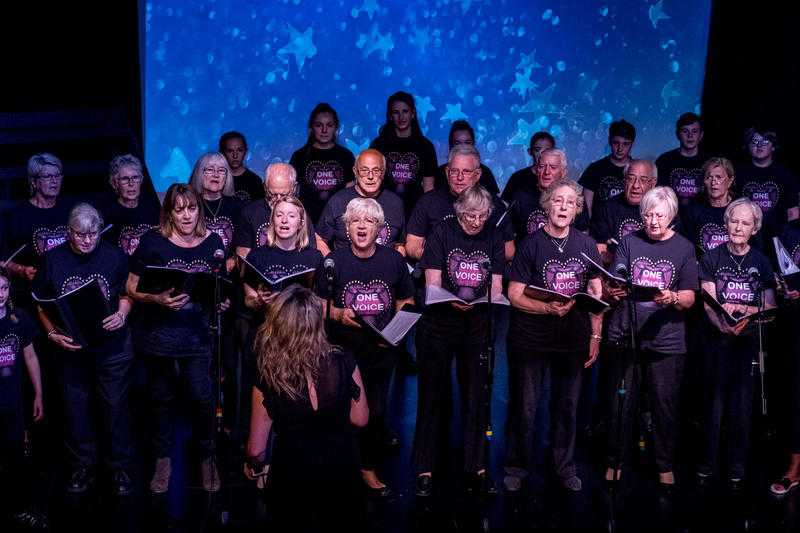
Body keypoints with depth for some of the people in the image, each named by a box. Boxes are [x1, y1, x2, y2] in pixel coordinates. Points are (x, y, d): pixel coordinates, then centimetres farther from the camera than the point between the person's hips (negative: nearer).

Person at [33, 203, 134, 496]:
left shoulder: (115, 256, -6)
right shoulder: (53, 259, -3)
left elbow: (127, 293, 4)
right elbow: (42, 304, 3)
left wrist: (122, 314, -16)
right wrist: (53, 334, -10)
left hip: (111, 346, -1)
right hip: (71, 348, 1)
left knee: (115, 406, 5)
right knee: (76, 408, 11)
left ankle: (120, 467, 20)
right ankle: (83, 466, 28)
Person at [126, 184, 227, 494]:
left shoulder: (212, 242, 2)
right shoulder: (153, 241, -6)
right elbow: (132, 287, -4)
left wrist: (222, 300, -8)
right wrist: (158, 299, -20)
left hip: (197, 332, 1)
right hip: (158, 332, -1)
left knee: (202, 396, -6)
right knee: (162, 398, 12)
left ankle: (208, 457, 15)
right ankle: (163, 459, 29)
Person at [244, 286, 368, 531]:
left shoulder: (268, 379, -21)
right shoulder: (343, 363, -19)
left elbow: (256, 449, -12)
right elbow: (360, 419, -6)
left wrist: (254, 467, 9)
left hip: (292, 476, -1)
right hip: (340, 469, 1)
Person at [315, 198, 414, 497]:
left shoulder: (393, 260, 2)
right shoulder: (334, 261, -3)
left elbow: (406, 302, 10)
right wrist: (338, 314, -18)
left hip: (381, 351, 2)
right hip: (342, 351, -2)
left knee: (376, 412, 10)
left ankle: (369, 470, 26)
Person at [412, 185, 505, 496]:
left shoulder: (493, 239, 6)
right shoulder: (442, 234, -4)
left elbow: (496, 285, 5)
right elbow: (433, 284, -10)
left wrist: (495, 297, -18)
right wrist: (451, 301, -29)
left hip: (477, 325, 3)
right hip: (439, 324, -3)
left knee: (475, 395, 6)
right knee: (434, 395, 0)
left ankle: (475, 465, 15)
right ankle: (425, 468, 6)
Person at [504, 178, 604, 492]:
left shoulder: (586, 245, 4)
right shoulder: (531, 244, -5)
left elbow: (597, 293, 8)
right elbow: (515, 295, -7)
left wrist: (596, 336, 1)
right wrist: (549, 308, -22)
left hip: (573, 339, 3)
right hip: (531, 339, -3)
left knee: (568, 405, 12)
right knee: (526, 406, 4)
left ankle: (565, 466, 27)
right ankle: (519, 464, 20)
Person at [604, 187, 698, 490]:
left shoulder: (684, 248, 5)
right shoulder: (629, 242, 7)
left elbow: (690, 298, 0)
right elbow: (612, 285, 2)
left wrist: (672, 298, -22)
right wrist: (612, 291, -21)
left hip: (666, 339, -1)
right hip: (625, 334, 1)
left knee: (665, 404, 3)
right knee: (621, 402, 6)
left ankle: (665, 466, 18)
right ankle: (616, 461, 20)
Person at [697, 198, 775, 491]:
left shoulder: (761, 262, 7)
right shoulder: (713, 258, 3)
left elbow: (769, 308, 4)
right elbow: (708, 302, -6)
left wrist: (745, 313, -18)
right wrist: (723, 324, -26)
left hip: (749, 340, 1)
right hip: (718, 338, -1)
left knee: (742, 404, 2)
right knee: (715, 401, -1)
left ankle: (737, 469, 11)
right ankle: (707, 465, 8)